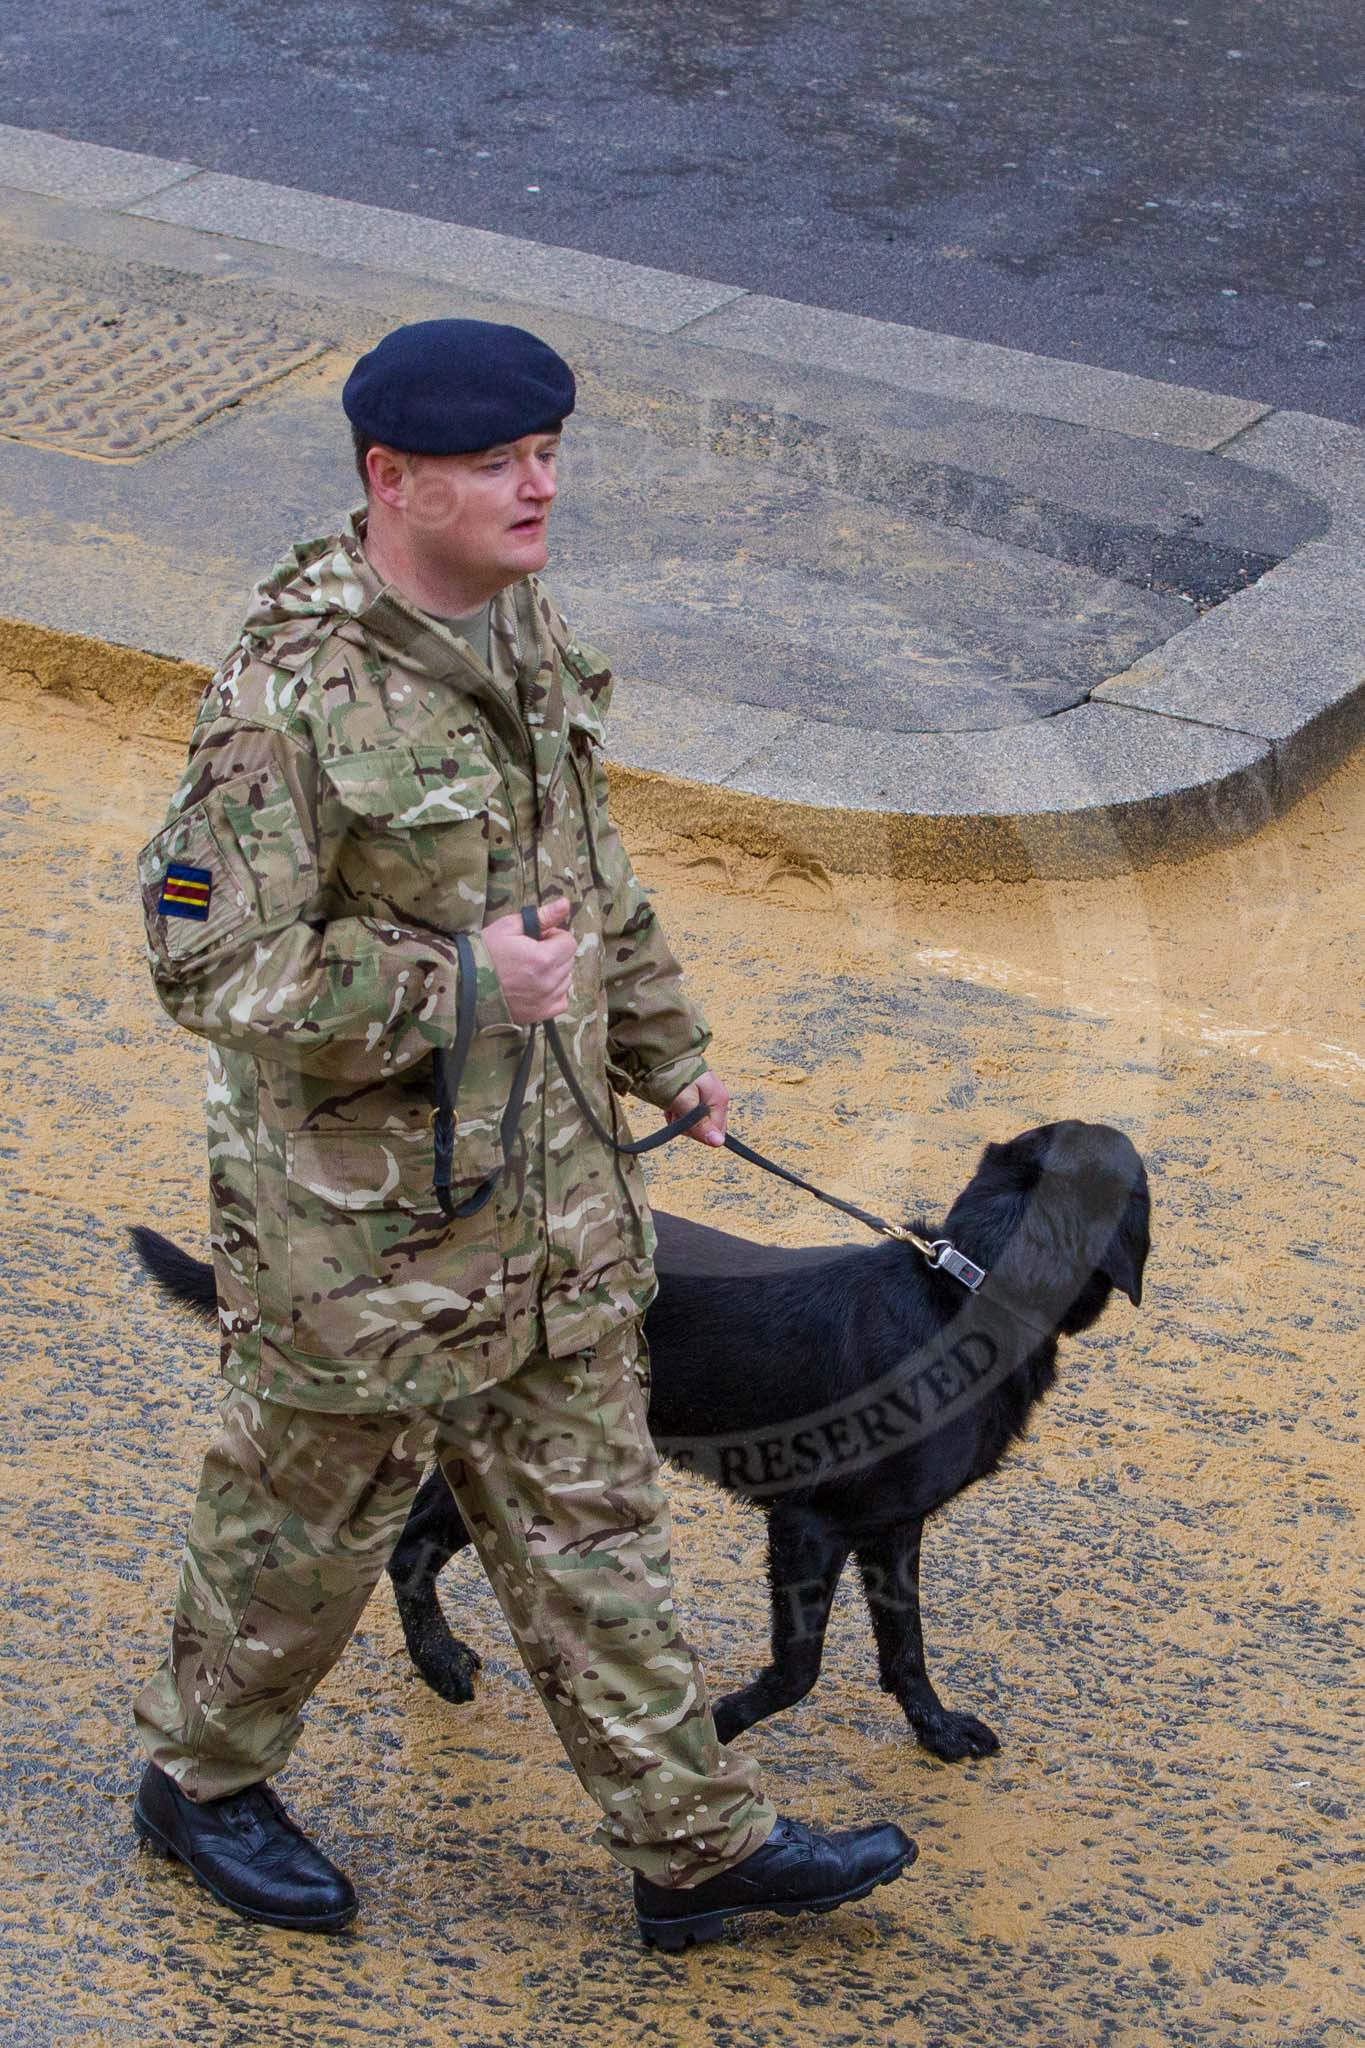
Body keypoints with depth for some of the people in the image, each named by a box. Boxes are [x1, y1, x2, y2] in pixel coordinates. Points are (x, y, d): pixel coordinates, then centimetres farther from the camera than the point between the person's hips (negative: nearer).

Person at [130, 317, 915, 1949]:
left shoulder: (519, 627, 1)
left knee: (589, 1517, 16)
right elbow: (211, 965, -25)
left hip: (550, 1188, 7)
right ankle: (201, 1781, 38)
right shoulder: (289, 698, -26)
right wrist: (459, 986, -28)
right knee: (305, 1520, 13)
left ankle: (692, 1843, 26)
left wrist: (664, 1050, 22)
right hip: (360, 1215, -7)